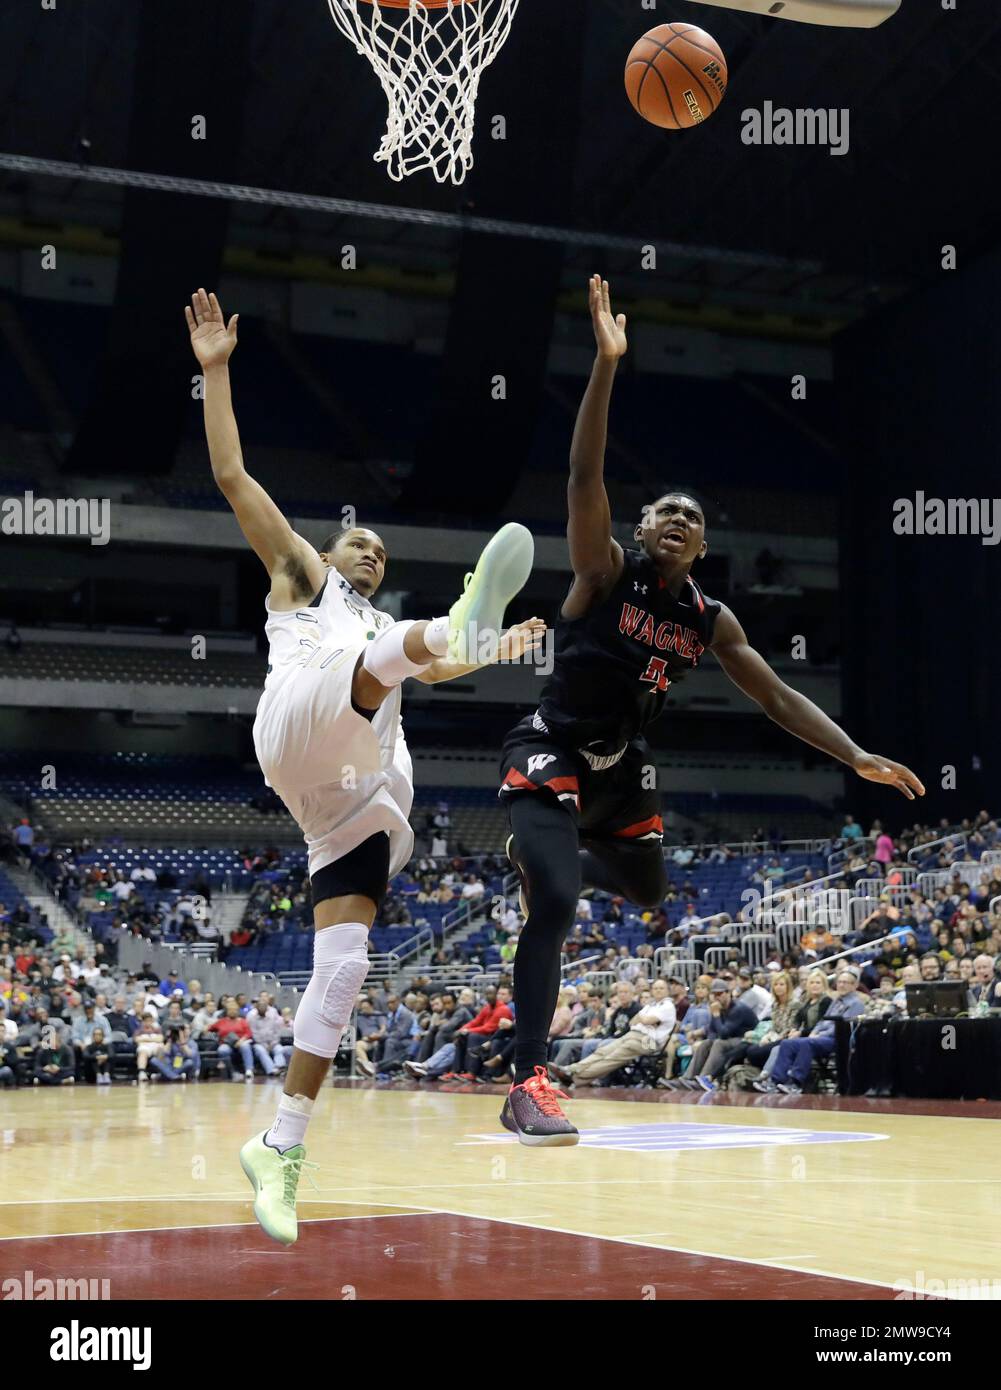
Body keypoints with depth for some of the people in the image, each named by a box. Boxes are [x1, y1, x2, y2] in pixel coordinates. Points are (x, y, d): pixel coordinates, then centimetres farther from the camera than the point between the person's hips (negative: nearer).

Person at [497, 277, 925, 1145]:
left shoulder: (710, 619, 2)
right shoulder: (604, 570, -12)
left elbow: (777, 697, 4)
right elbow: (585, 475, -26)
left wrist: (858, 758, -6)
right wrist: (607, 363, -36)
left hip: (623, 766, 7)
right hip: (549, 756, -7)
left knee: (648, 891, 18)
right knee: (556, 905, -22)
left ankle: (551, 856, 47)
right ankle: (528, 1085, -17)